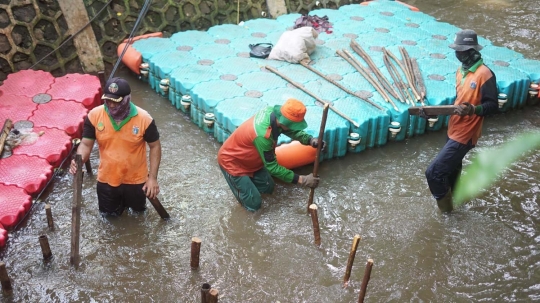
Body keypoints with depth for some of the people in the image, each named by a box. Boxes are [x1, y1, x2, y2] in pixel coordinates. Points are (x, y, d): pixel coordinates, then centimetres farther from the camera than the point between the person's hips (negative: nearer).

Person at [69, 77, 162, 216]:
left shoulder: (144, 119, -24)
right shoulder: (94, 115, -18)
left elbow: (155, 146, -11)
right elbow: (86, 143, -9)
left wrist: (153, 177, -14)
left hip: (135, 179, -1)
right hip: (107, 178, 2)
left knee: (138, 209, 21)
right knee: (110, 213, 21)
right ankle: (121, 198, 50)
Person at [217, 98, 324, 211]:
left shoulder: (273, 111, -19)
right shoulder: (263, 135, -41)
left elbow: (293, 131, -3)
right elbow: (272, 167, -30)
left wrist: (311, 140, -23)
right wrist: (302, 180, -32)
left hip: (249, 159, 8)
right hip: (232, 162, -8)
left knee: (268, 188, 15)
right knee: (254, 204, -4)